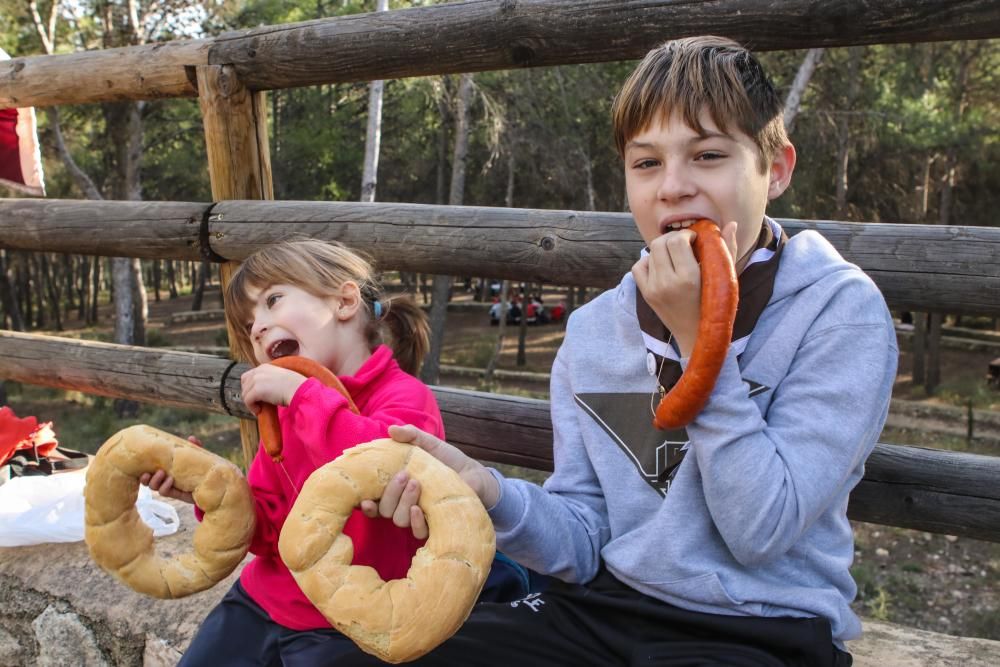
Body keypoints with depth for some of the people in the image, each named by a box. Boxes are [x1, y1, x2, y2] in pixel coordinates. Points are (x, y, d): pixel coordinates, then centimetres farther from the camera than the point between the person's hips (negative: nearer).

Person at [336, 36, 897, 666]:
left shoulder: (843, 308, -10)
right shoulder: (593, 330, 4)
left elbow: (761, 531, -16)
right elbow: (586, 546, 2)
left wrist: (701, 336, -18)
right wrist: (488, 492, -18)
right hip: (608, 610, 4)